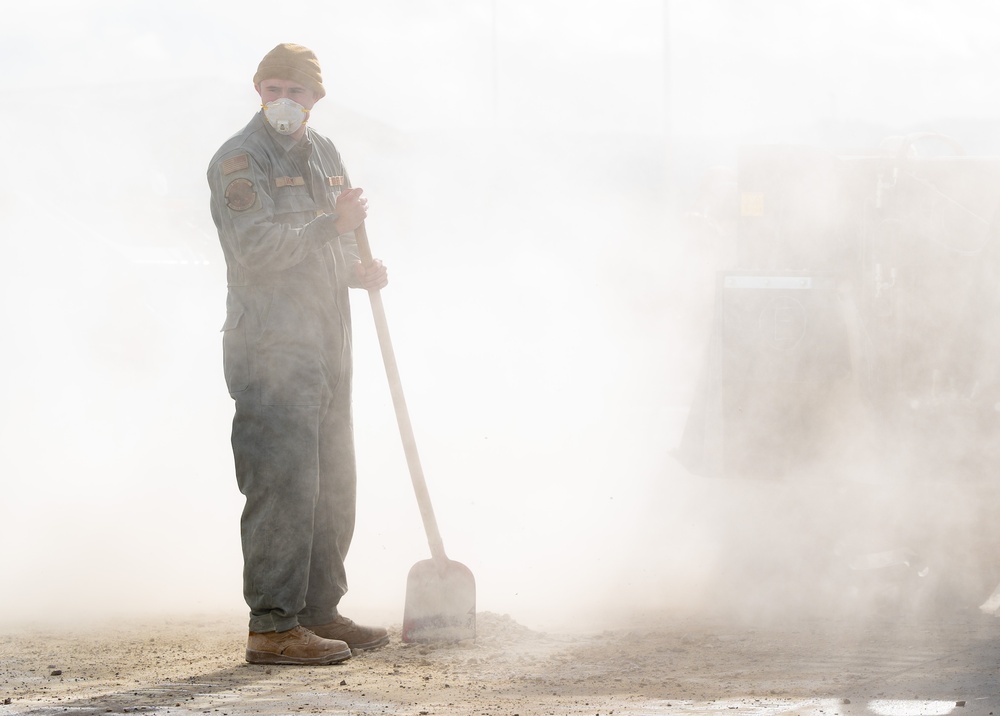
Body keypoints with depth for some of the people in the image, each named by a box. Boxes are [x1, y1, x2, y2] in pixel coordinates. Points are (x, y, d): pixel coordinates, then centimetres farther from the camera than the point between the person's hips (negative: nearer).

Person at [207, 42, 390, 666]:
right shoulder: (240, 159, -8)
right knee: (284, 485, -12)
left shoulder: (324, 154, 17)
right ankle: (273, 626, -10)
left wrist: (360, 272, 7)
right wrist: (332, 223, -22)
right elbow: (257, 249, -19)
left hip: (326, 345, 9)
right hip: (271, 348, -8)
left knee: (333, 486, 12)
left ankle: (320, 611, 22)